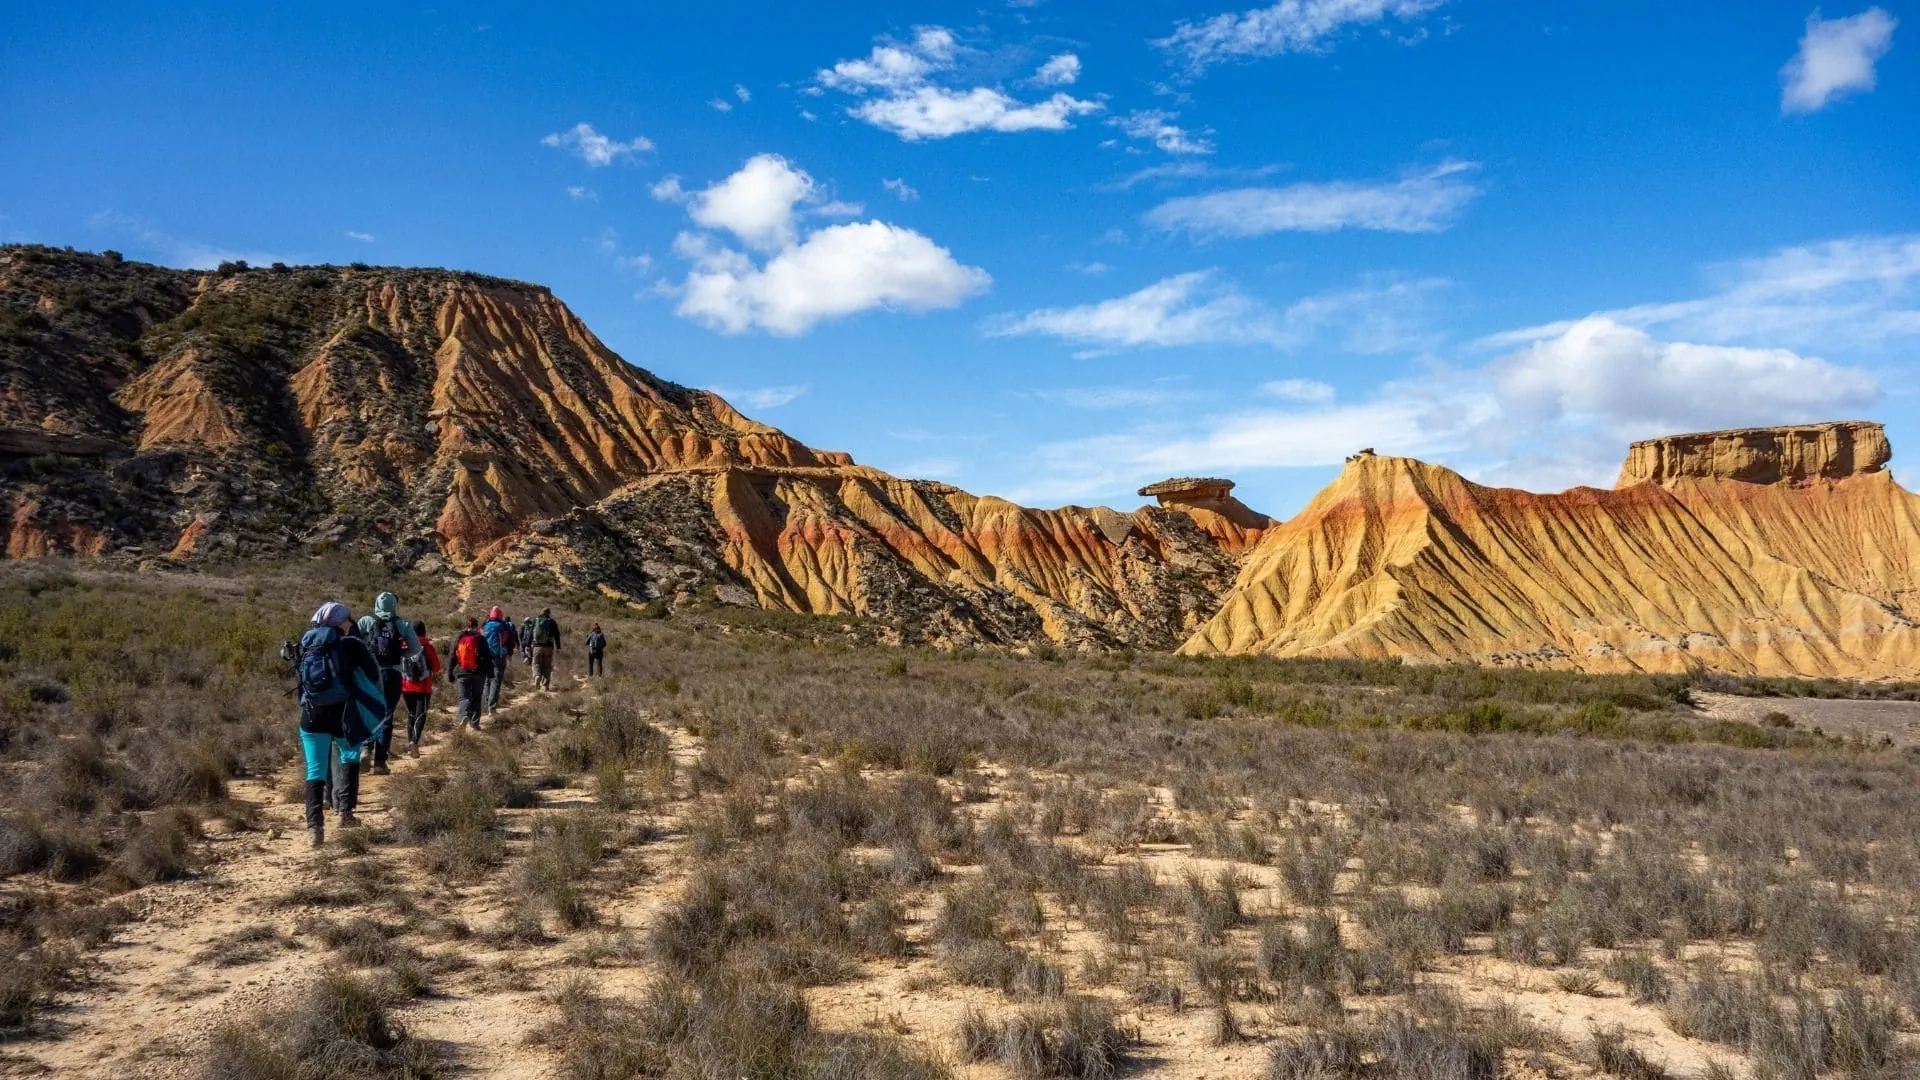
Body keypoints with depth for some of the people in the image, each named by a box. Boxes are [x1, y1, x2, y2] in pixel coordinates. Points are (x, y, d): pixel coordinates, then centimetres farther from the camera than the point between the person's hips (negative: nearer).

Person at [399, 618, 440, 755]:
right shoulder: (428, 647, -7)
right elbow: (436, 668, -3)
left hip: (406, 687, 3)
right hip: (423, 687, -3)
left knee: (411, 715, 16)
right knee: (420, 715, -1)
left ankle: (410, 743, 14)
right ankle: (414, 741, -20)